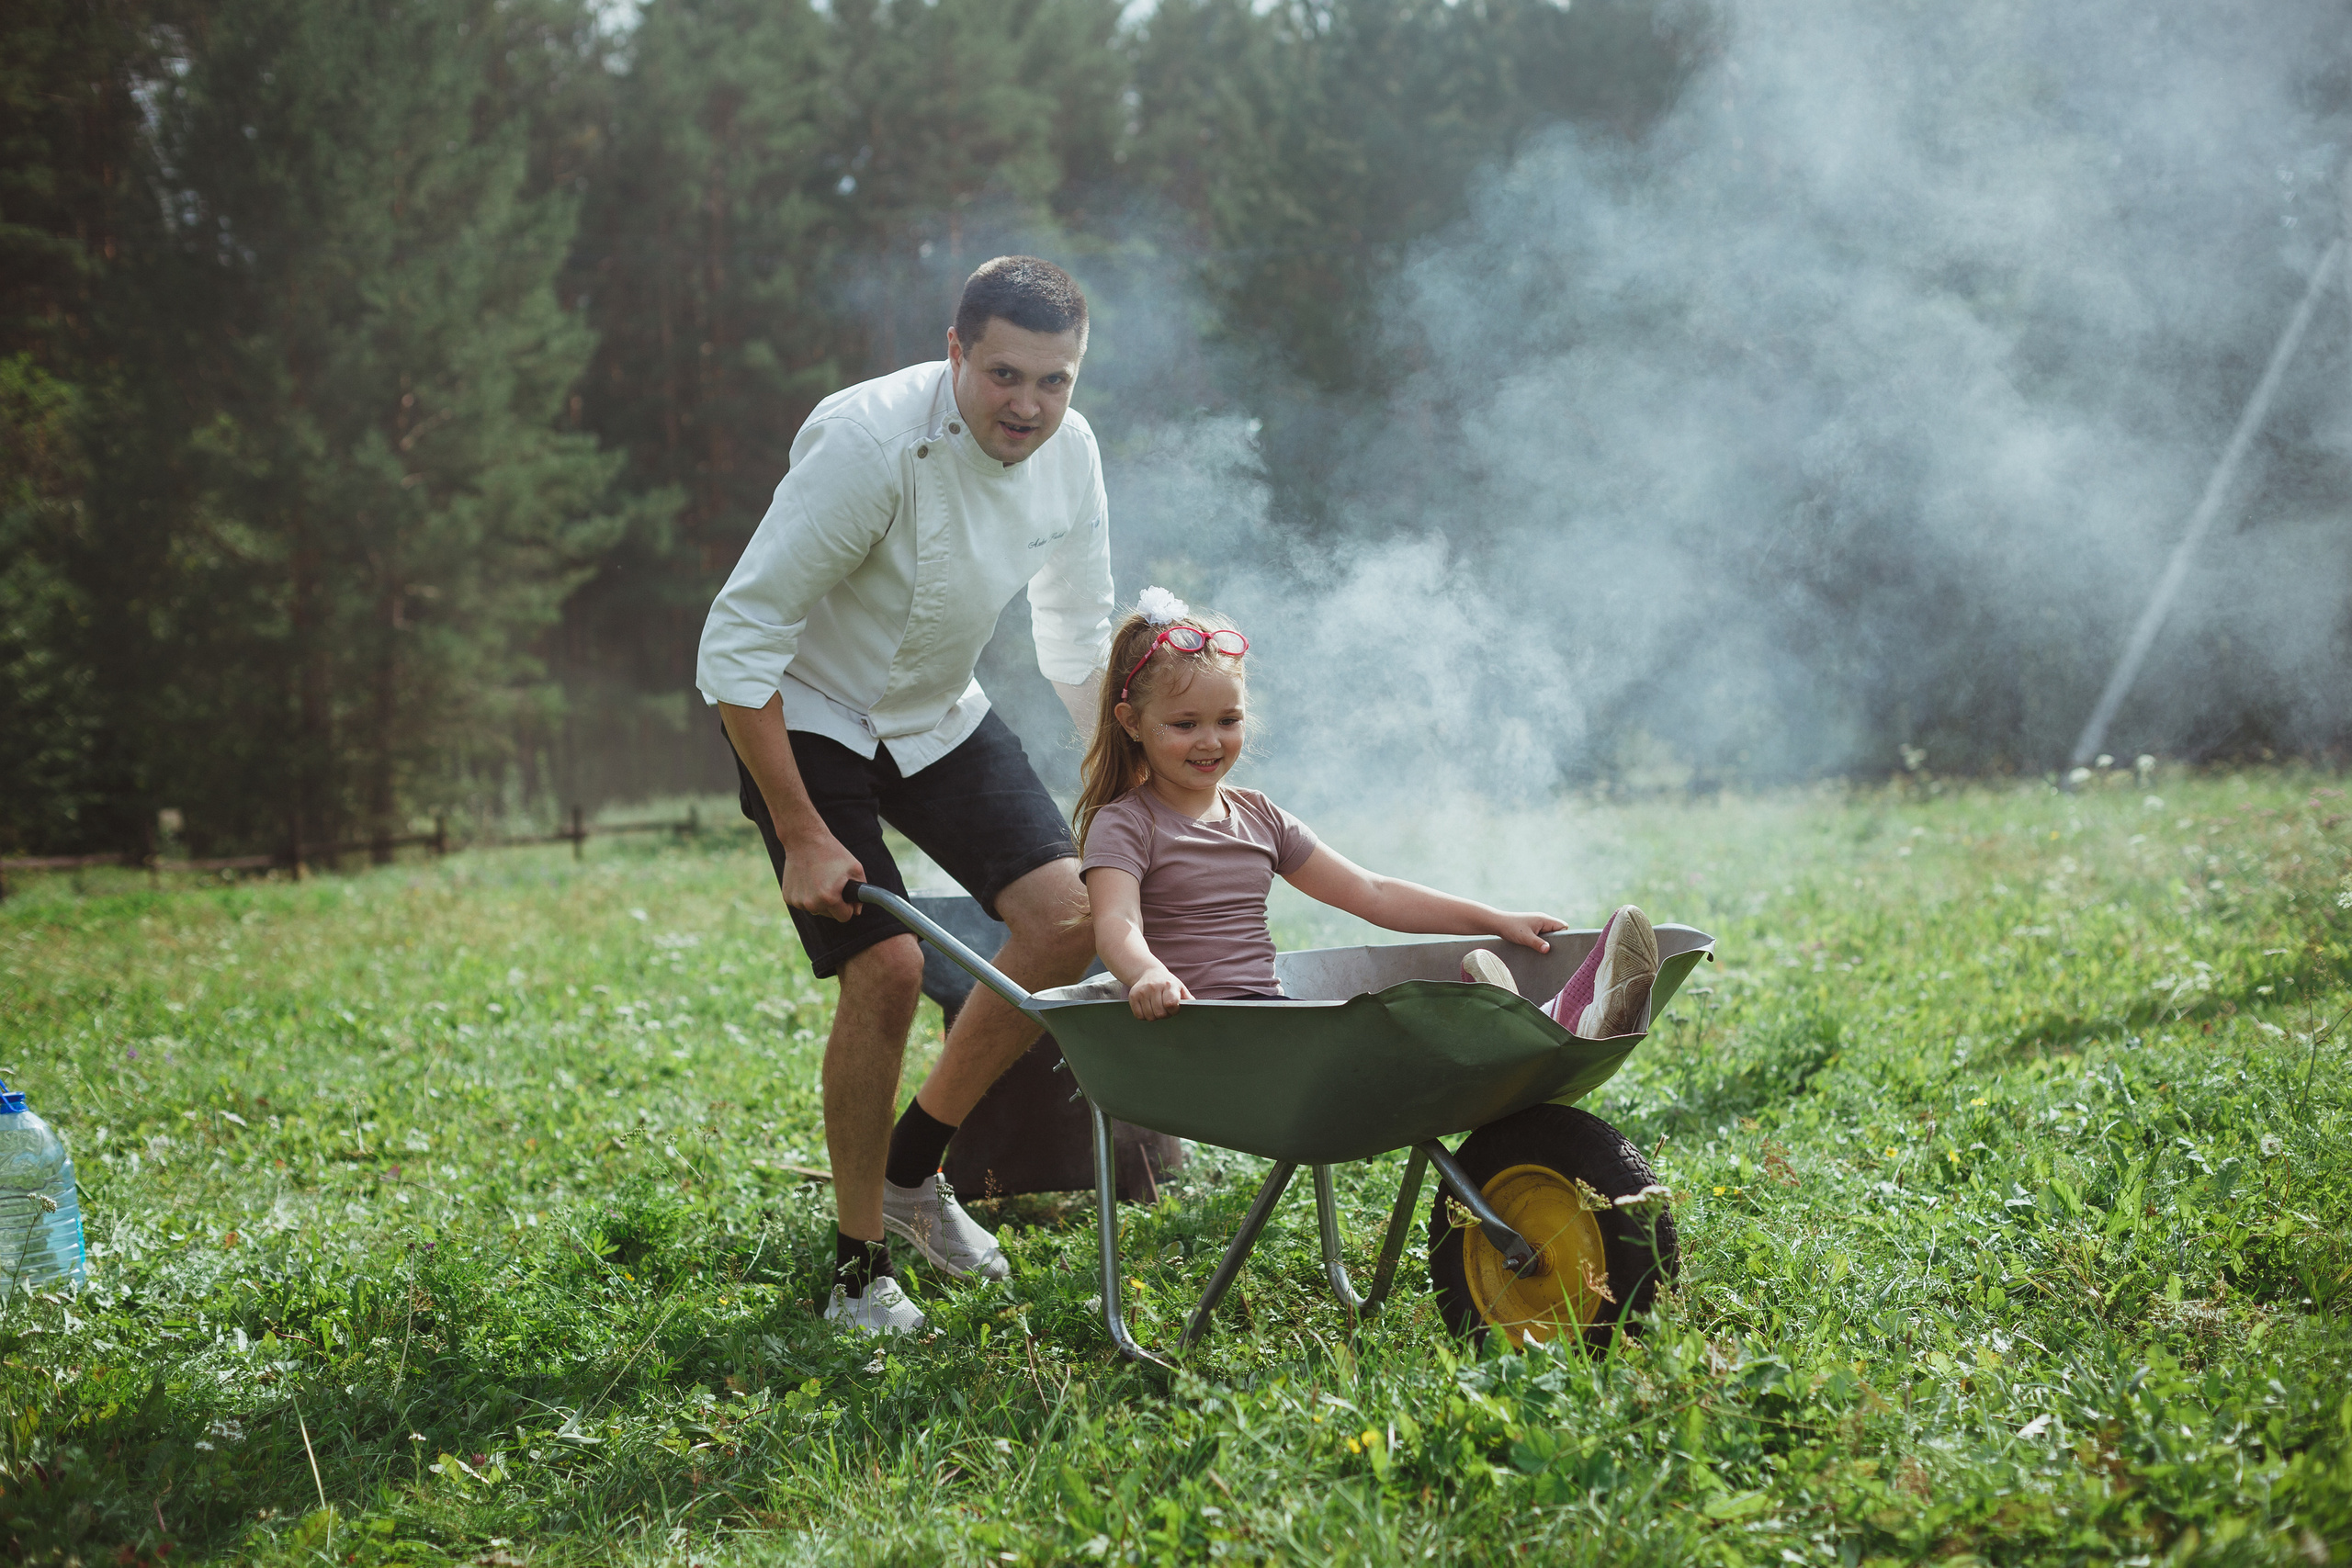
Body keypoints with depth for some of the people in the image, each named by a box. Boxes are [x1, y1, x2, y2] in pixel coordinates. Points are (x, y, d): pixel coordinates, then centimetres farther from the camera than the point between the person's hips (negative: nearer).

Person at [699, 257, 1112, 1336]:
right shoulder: (871, 445, -31)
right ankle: (858, 1265, 2)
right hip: (808, 720, -6)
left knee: (1068, 916, -9)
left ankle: (914, 1165, 11)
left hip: (939, 714, 6)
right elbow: (737, 642, -28)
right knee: (887, 967, -18)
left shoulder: (1068, 451, -10)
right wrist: (801, 835, -26)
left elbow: (1080, 639, 7)